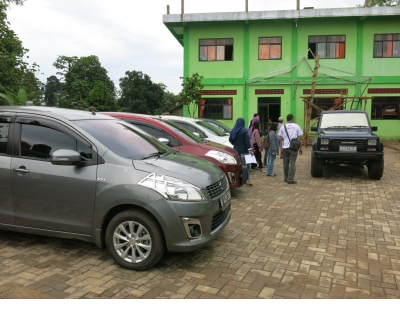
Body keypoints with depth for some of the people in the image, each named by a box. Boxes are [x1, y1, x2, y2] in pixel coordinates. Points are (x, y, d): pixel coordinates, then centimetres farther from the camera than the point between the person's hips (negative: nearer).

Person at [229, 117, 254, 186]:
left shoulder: (233, 131, 4)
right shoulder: (244, 130, -12)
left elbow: (230, 140, 10)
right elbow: (247, 141, -15)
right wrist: (250, 150, -14)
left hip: (236, 150, 5)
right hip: (244, 151, -5)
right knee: (247, 165, 1)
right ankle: (247, 180, -3)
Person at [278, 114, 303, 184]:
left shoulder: (283, 127, 7)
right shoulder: (296, 126, 3)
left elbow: (280, 139, 3)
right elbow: (300, 138, 1)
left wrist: (281, 148, 6)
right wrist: (300, 148, 7)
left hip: (285, 147, 2)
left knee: (285, 163, 11)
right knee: (292, 163, -2)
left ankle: (286, 178, 20)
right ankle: (290, 179, -5)